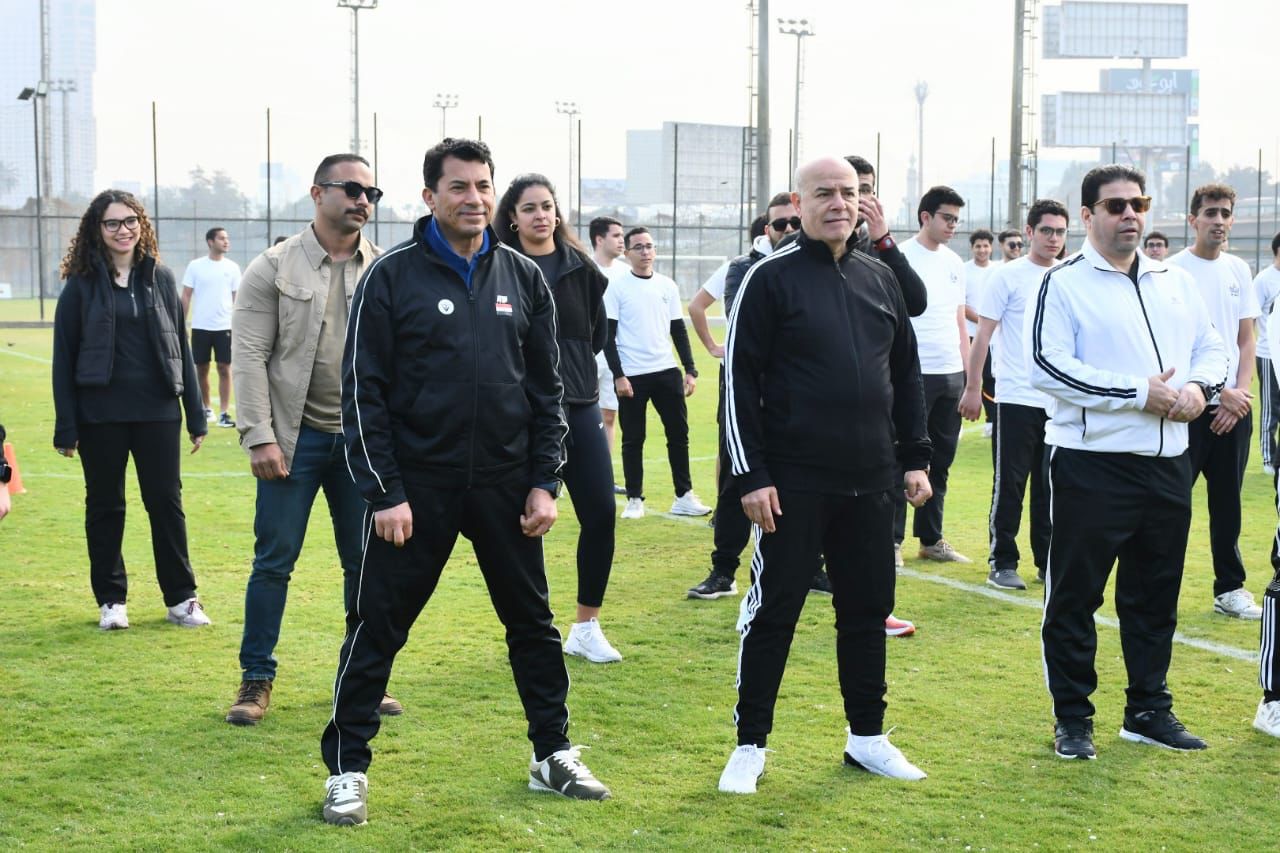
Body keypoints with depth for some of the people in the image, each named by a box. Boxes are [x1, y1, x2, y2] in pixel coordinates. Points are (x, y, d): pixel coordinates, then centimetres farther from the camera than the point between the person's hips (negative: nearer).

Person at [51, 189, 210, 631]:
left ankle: (181, 597, 13)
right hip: (101, 414, -1)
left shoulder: (160, 277, 6)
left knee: (166, 502, 4)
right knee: (105, 506, 8)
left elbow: (181, 347, 9)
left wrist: (196, 415, 7)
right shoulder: (82, 284, -1)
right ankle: (111, 600, 19)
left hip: (157, 410, 2)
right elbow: (63, 358, -1)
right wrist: (66, 427, -6)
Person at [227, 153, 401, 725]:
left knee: (366, 562, 7)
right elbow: (249, 356, -5)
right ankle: (257, 680, 12)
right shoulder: (274, 269, -2)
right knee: (274, 560, 1)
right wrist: (259, 437, -12)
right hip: (296, 437, -2)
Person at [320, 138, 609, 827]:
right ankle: (347, 769, 14)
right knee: (377, 627, 1)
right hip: (417, 485, -3)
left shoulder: (524, 278, 6)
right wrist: (384, 492, -11)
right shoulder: (391, 277, -5)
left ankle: (552, 756, 27)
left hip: (506, 484, 4)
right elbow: (363, 392, -6)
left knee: (532, 621, 12)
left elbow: (546, 388, 9)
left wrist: (544, 481, 2)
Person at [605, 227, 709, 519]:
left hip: (666, 372, 4)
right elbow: (608, 335, -5)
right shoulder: (617, 287, -4)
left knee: (679, 433, 4)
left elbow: (679, 330, 12)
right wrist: (618, 375, -12)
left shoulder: (667, 286, 8)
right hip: (631, 375, -4)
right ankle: (634, 499, 12)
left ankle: (684, 497, 11)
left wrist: (690, 370, 6)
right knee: (633, 440, 2)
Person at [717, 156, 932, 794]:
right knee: (774, 610, 1)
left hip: (870, 482, 5)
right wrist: (752, 475, -13)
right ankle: (751, 745, 11)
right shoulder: (771, 278, -6)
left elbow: (906, 374, 17)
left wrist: (915, 458, 12)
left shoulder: (879, 278, 11)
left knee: (868, 608, 11)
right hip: (794, 481, -5)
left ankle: (868, 737, 24)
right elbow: (740, 380, -9)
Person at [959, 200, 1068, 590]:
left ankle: (1048, 561, 18)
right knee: (1009, 484, 0)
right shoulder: (1008, 276, -4)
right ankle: (1002, 563, 8)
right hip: (1016, 399, -4)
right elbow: (983, 335, -4)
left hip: (1060, 400, 4)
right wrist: (972, 388, -8)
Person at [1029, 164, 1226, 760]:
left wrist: (1199, 387, -5)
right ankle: (1072, 719, 12)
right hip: (1091, 464, -6)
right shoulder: (1064, 285, -6)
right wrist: (1139, 394, -19)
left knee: (1155, 596, 14)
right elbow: (1048, 367, -17)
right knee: (1074, 595, 1)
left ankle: (1148, 710, 27)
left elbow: (1211, 347, 19)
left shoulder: (1175, 283, 14)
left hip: (1167, 463, 6)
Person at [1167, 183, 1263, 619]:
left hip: (1235, 406, 5)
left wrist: (1241, 391, -2)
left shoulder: (1239, 270, 11)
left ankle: (1230, 588, 19)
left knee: (1228, 501, 11)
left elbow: (1246, 339, 13)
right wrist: (1221, 393, -10)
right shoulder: (1174, 270, -7)